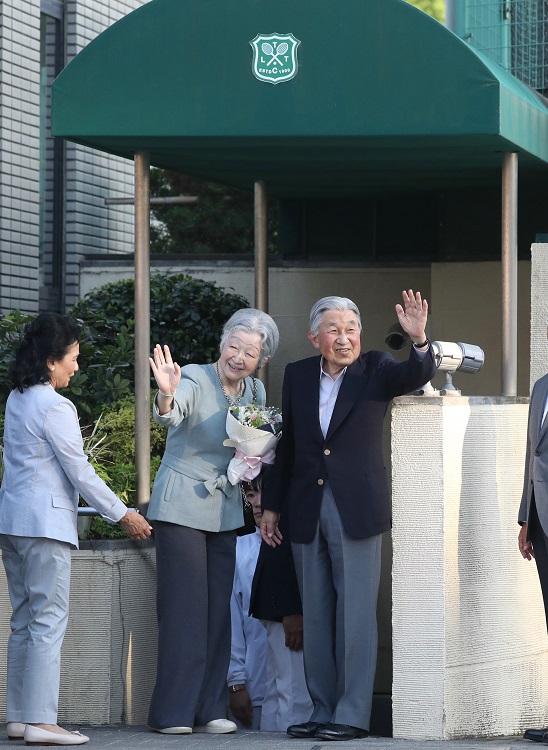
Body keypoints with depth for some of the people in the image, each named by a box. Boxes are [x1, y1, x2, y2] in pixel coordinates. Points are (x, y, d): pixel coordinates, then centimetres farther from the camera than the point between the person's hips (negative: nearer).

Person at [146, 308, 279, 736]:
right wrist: (166, 396, -58)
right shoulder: (194, 380, -14)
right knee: (184, 604, -8)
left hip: (225, 509, 6)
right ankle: (174, 712, -4)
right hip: (182, 504, -6)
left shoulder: (255, 392, 5)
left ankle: (211, 708, 11)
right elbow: (170, 416, -35)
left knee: (219, 607, 5)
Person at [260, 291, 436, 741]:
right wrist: (271, 505, 16)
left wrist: (419, 341, -41)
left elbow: (417, 376, -21)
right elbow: (287, 445, 14)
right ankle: (323, 711, 16)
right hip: (307, 513, 4)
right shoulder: (298, 375, 8)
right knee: (316, 617, 9)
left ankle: (353, 716, -1)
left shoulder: (376, 370, -1)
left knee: (355, 615, -4)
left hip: (356, 512, -4)